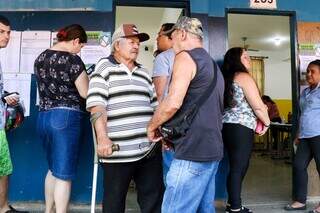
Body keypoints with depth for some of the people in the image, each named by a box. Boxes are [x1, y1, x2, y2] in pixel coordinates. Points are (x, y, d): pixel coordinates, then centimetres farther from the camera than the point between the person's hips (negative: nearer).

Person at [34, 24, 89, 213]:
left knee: (54, 169, 22)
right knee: (64, 173, 1)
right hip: (66, 117, -8)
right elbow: (85, 93, -11)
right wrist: (88, 79, 10)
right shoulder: (72, 59, -12)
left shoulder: (41, 57, 10)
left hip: (44, 116, 8)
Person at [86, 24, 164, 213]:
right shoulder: (104, 67, 1)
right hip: (118, 149, -5)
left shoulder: (144, 73, 18)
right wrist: (102, 138, -20)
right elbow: (96, 105, -10)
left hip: (149, 148, 5)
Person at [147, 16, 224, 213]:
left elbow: (173, 103, -20)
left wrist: (153, 126, -2)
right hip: (212, 148, 10)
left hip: (194, 151, -10)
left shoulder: (185, 57, -7)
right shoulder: (212, 64, 22)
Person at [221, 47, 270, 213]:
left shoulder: (228, 78, 18)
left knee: (237, 166, 16)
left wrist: (256, 120, 25)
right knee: (238, 168, -2)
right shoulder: (244, 77, -10)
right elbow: (258, 106, -15)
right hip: (240, 128, -9)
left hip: (228, 126, 9)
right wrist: (266, 122, 2)